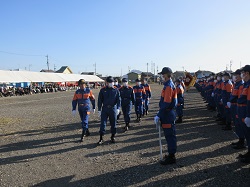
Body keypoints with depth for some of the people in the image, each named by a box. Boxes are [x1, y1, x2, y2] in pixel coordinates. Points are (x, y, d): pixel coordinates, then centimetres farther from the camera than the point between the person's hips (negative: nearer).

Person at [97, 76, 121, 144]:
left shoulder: (116, 90, 1)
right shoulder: (103, 90, 1)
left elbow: (118, 100, -3)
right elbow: (100, 100, 3)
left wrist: (118, 108, -17)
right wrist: (99, 110, -1)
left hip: (113, 108, 1)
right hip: (105, 109, 0)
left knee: (113, 123, 8)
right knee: (103, 123, -3)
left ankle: (113, 137, 24)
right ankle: (101, 138, 3)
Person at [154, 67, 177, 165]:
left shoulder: (168, 86, -19)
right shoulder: (169, 85, 13)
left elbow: (166, 103, -25)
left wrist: (158, 115, -22)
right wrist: (160, 114, 19)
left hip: (167, 115, -10)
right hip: (168, 114, 10)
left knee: (170, 136, -1)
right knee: (170, 135, 17)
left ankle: (171, 157, 10)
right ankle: (171, 154, 29)